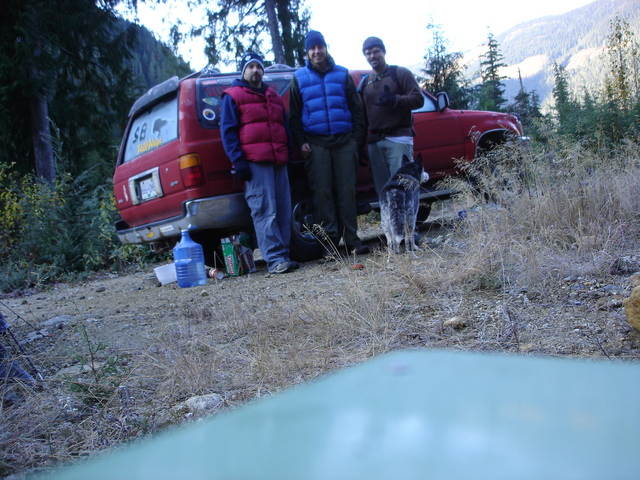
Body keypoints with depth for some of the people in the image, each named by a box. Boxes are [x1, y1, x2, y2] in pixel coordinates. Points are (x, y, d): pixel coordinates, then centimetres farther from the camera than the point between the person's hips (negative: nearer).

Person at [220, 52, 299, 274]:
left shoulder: (273, 97, 27)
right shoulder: (233, 96, 9)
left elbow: (286, 127, 30)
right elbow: (227, 131, 1)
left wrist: (289, 152, 17)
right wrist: (237, 160, -10)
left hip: (279, 161, 6)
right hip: (254, 163, -6)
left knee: (284, 211, 1)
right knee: (265, 212, -12)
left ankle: (283, 254, 7)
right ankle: (275, 259, -14)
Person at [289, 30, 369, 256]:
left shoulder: (342, 74, 12)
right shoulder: (299, 78, 11)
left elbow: (356, 108, 12)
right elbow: (294, 115, 10)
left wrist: (357, 136, 1)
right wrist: (301, 142, -1)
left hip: (345, 141, 1)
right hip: (316, 144, 0)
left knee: (347, 190, -1)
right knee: (322, 192, -3)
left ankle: (351, 238, 3)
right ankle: (330, 239, 2)